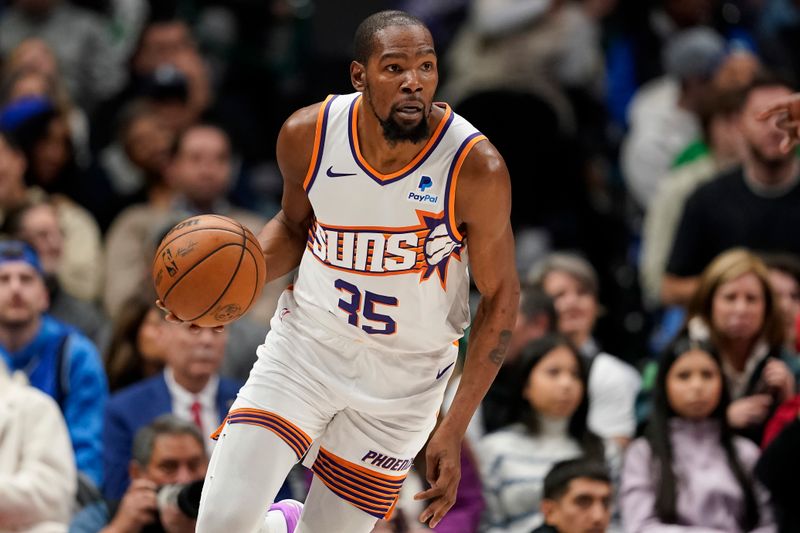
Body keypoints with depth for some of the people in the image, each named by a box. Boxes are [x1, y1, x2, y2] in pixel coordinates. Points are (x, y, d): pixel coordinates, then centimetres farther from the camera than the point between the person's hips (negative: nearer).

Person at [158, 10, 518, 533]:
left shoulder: (476, 169, -21)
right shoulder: (307, 135, -13)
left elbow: (500, 298, -9)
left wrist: (455, 429, -12)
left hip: (404, 375, -1)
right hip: (306, 344, 1)